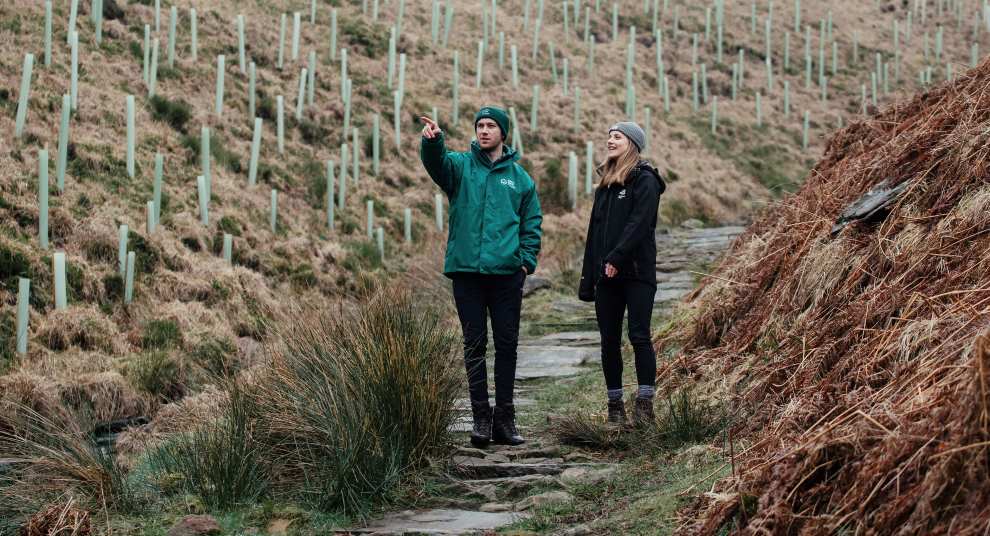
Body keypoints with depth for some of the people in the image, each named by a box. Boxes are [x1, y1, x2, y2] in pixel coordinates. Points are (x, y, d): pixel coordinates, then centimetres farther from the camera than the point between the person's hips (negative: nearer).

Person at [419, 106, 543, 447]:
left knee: (507, 344, 4)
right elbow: (436, 162, -18)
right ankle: (481, 417, 6)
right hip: (466, 269, -1)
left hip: (507, 272, 1)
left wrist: (527, 260, 0)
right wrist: (432, 141, -39)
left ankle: (505, 418, 11)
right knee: (474, 345, 2)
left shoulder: (519, 177, 11)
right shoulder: (461, 166, 5)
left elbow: (532, 223, 13)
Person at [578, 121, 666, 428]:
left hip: (637, 274, -7)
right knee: (609, 341, 6)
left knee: (639, 336, -8)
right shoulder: (605, 185, 19)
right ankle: (615, 406, 11)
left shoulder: (644, 181, -3)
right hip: (606, 276, 7)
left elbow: (639, 222, -16)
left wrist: (617, 257, -26)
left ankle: (645, 404, -6)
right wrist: (588, 280, 14)